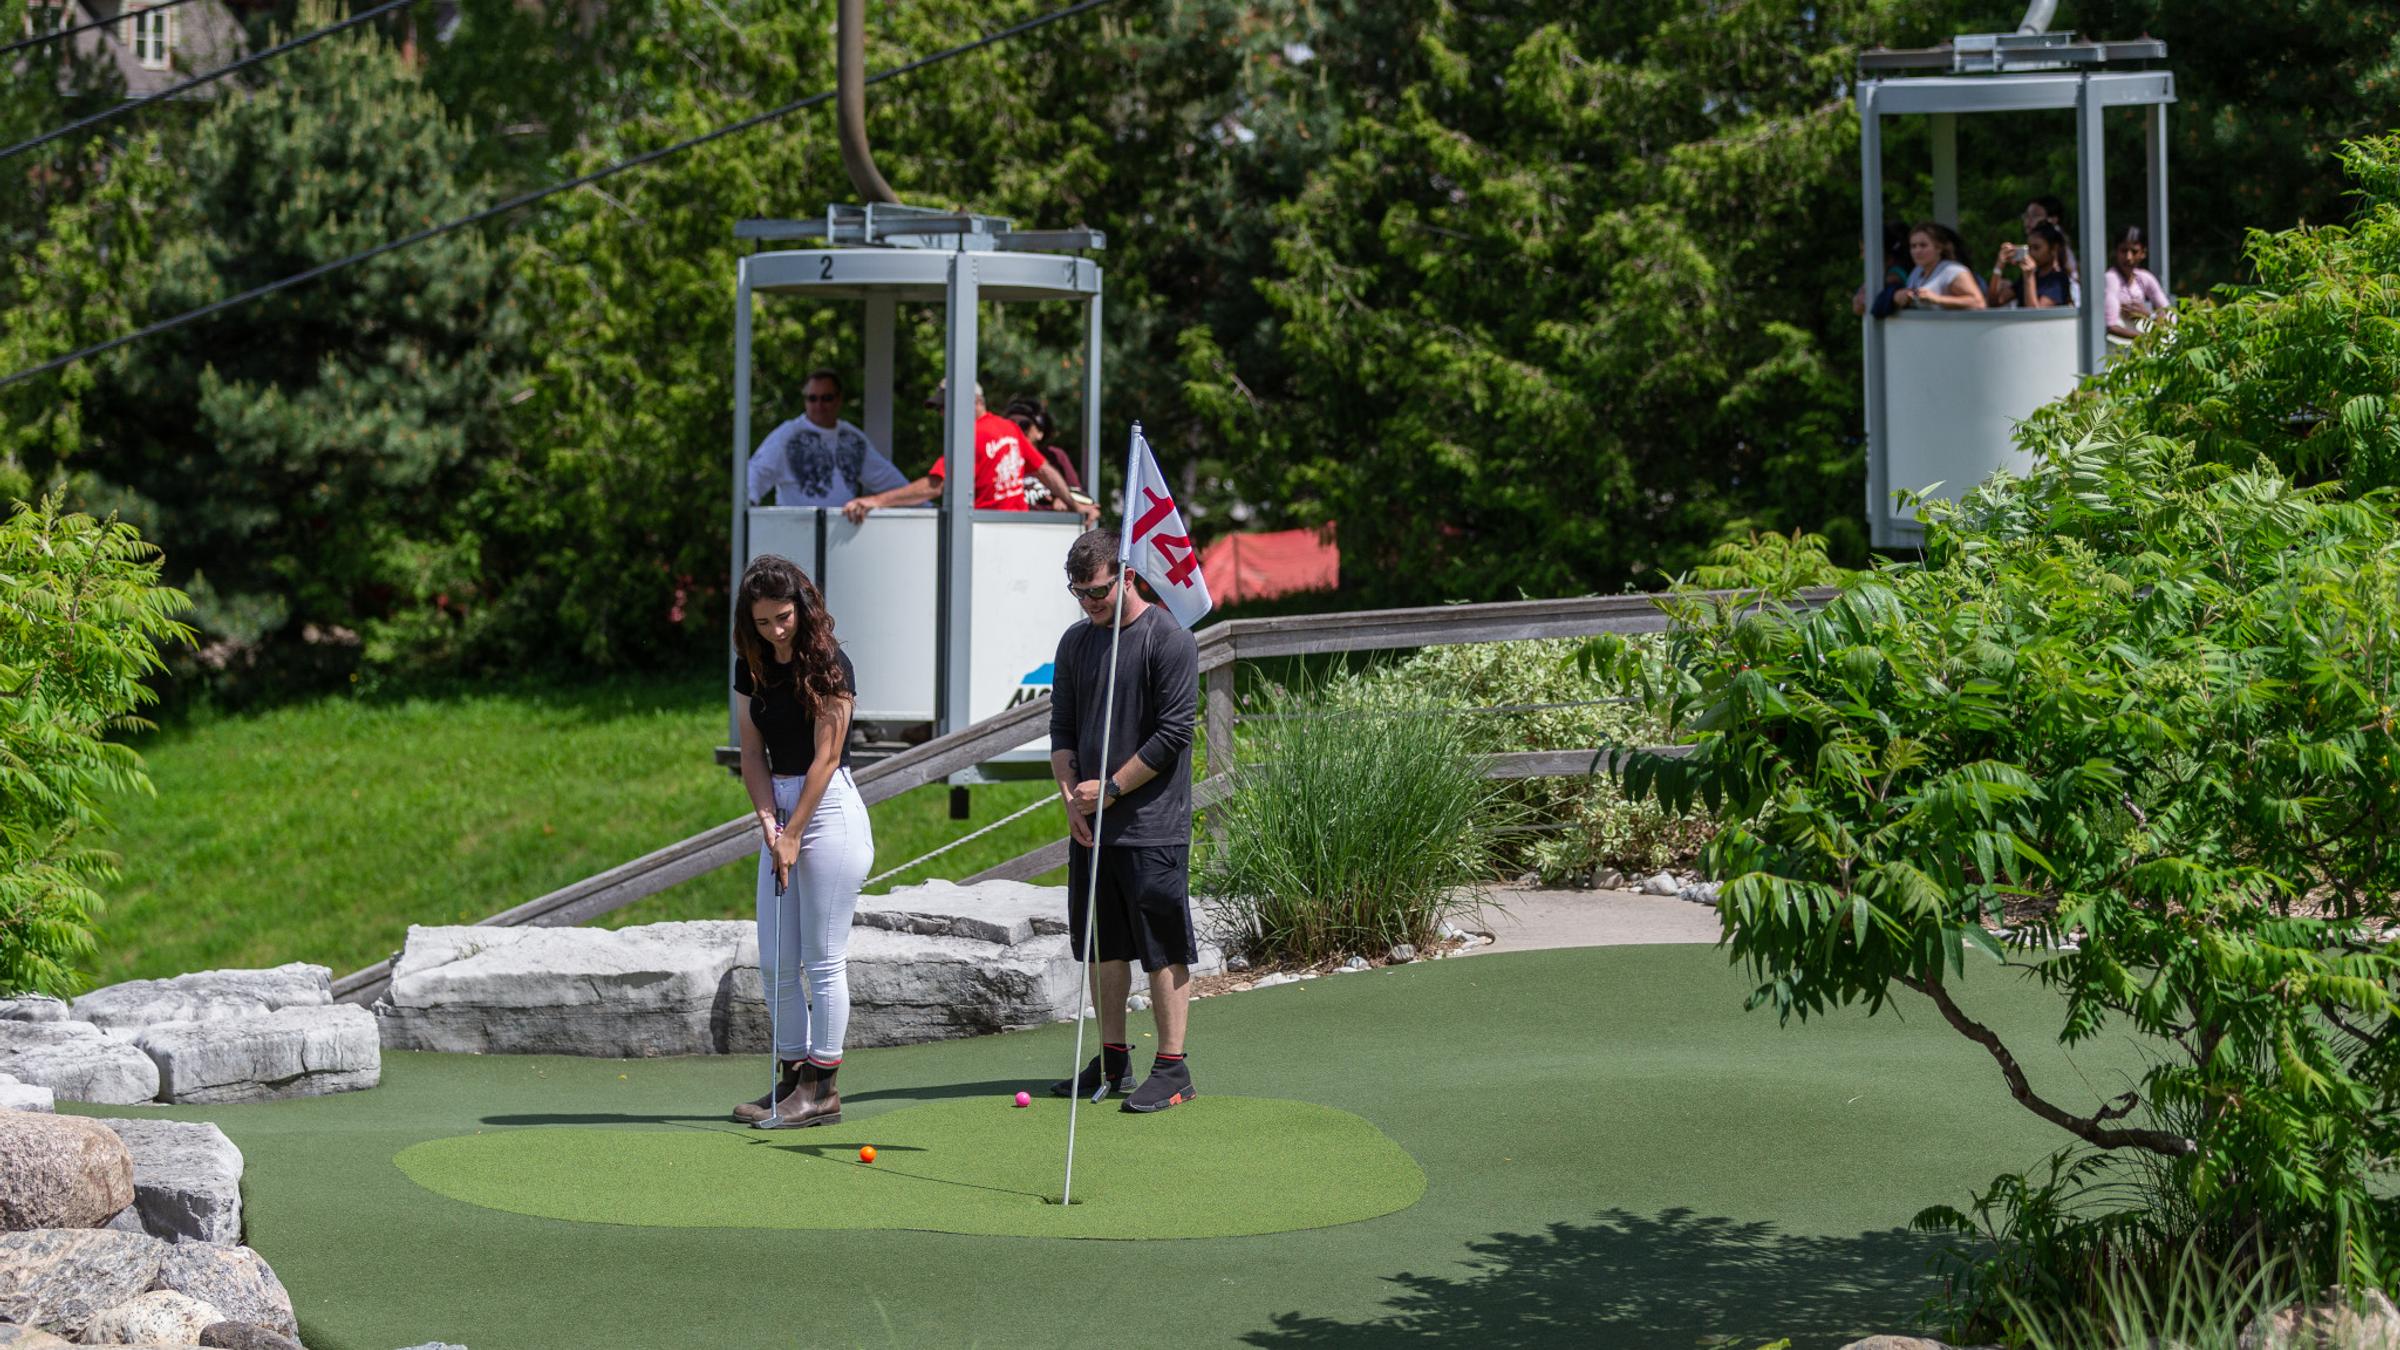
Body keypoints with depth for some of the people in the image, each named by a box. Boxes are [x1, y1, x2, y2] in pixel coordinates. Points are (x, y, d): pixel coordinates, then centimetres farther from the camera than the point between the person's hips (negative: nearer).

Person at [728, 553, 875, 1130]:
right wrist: (768, 819, -5)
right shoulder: (752, 666, 8)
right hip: (781, 810, 7)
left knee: (823, 958, -4)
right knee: (775, 961, 7)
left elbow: (825, 757, -13)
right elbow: (752, 752, 9)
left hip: (828, 809, -7)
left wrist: (793, 834, -13)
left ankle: (823, 1087, 1)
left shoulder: (829, 665, -12)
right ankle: (793, 1077, 16)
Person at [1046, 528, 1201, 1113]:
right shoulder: (1075, 642, 12)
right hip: (1090, 824, 7)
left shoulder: (1169, 640, -8)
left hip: (1153, 827, -7)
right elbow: (1062, 729, 13)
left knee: (1163, 947, -4)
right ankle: (1113, 1061, 20)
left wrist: (1110, 789, -11)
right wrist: (1071, 794, -4)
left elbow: (1174, 733, -12)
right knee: (1103, 944, 11)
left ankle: (1173, 1068, 0)